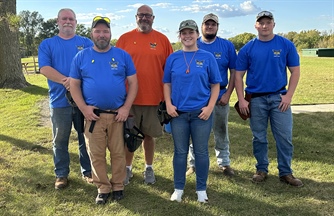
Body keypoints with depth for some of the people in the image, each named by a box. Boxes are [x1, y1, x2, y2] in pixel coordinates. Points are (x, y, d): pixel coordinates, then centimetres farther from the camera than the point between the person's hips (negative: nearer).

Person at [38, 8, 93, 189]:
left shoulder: (87, 43, 8)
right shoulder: (47, 44, 7)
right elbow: (44, 68, -6)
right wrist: (66, 80, -20)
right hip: (60, 100, 0)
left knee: (87, 138, 9)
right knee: (60, 140, 8)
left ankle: (88, 171, 23)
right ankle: (61, 174, 22)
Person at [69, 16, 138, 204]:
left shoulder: (122, 55, 2)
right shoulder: (81, 57, 4)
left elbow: (133, 82, 1)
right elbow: (75, 85, 5)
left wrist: (126, 108, -8)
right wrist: (84, 108, -8)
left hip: (118, 114, 0)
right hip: (94, 115, 1)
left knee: (118, 153, 8)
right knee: (96, 154, 8)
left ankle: (118, 186, 25)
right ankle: (103, 188, 23)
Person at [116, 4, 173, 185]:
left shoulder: (162, 39, 3)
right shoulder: (125, 38, 2)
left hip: (154, 98, 0)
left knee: (149, 135, 11)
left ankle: (149, 168, 27)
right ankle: (127, 168, 26)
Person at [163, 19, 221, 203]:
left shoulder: (207, 57, 2)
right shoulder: (173, 58, 6)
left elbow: (215, 85, 2)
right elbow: (167, 84, 9)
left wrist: (210, 107, -8)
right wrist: (168, 104, -4)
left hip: (201, 113, -1)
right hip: (178, 113, 1)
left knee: (201, 152, 7)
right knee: (180, 152, 9)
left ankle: (201, 189, 22)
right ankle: (178, 188, 22)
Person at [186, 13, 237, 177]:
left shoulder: (227, 46, 2)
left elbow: (234, 71, 1)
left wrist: (228, 93, -7)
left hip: (220, 97, 0)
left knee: (221, 132, 11)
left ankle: (224, 163, 25)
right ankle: (194, 164, 22)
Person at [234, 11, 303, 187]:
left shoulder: (286, 45, 0)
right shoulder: (248, 48, 0)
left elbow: (295, 71, 3)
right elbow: (238, 75, 2)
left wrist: (288, 95, -6)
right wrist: (241, 100, -5)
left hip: (279, 98, 0)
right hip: (256, 99, 0)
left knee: (285, 137, 2)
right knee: (259, 138, 10)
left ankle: (285, 172, 16)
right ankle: (261, 169, 25)